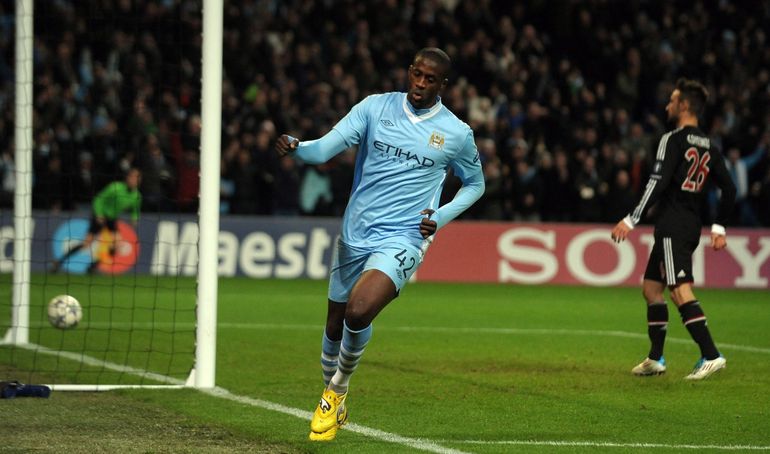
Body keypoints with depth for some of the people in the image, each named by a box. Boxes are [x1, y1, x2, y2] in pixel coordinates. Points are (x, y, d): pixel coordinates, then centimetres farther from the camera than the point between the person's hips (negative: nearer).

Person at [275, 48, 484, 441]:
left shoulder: (456, 134, -1)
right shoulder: (376, 107, 0)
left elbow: (474, 183, 15)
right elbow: (325, 148, -7)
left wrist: (441, 217, -1)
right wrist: (296, 147, -30)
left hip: (401, 241, -3)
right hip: (354, 235, 3)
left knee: (358, 312, -26)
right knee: (335, 324, 12)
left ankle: (337, 390, 1)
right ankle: (334, 403, 37)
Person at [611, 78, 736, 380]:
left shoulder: (673, 140, -10)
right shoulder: (709, 147, 14)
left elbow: (658, 184, -18)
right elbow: (729, 190, 14)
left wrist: (631, 220, -17)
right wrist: (719, 228, 19)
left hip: (672, 227, -9)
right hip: (692, 227, 9)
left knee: (681, 291, -14)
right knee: (651, 288, 17)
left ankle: (711, 355, -23)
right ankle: (655, 359, 19)